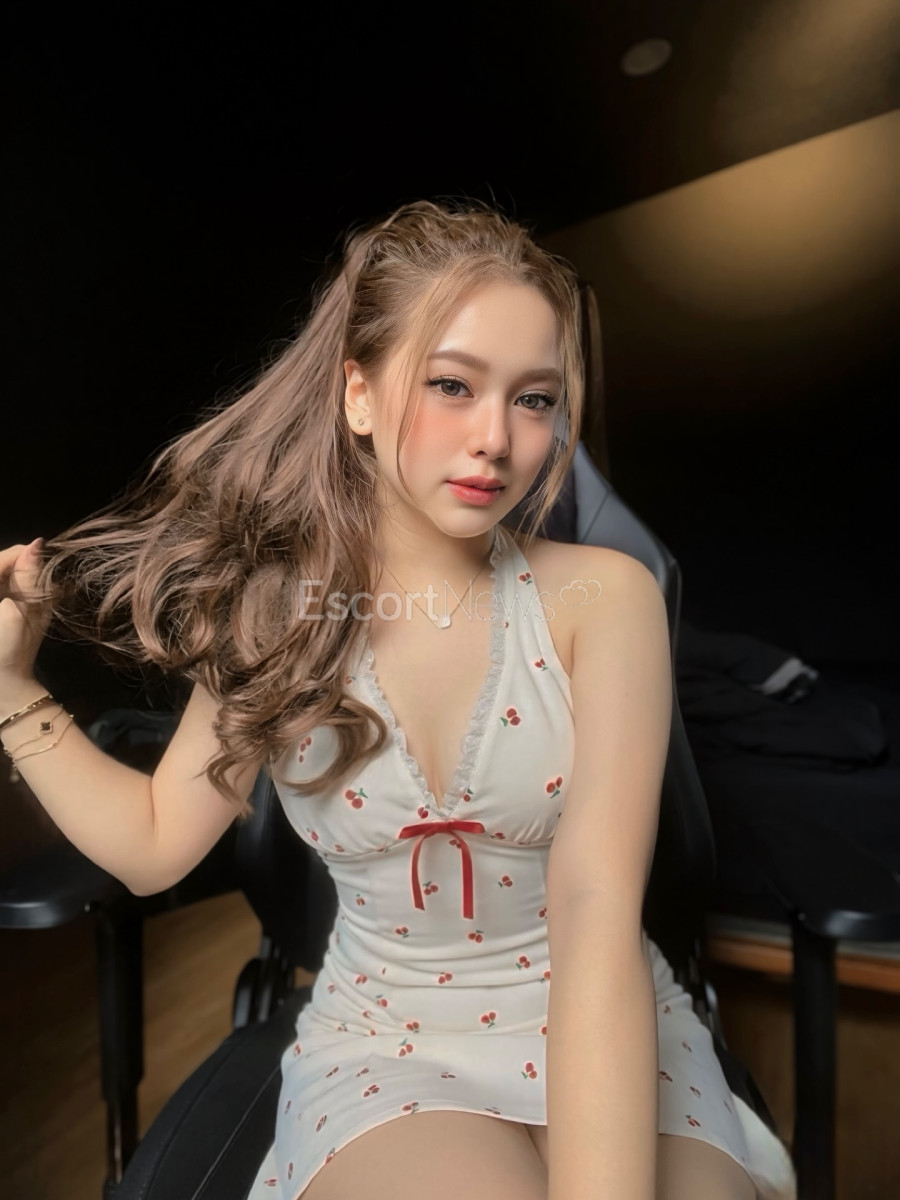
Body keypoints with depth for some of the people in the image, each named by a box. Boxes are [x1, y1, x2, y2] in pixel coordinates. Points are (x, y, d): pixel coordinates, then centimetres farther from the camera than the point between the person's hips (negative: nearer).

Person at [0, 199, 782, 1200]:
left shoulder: (602, 595, -14)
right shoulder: (278, 615, -8)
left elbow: (596, 909, -21)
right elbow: (153, 845, 1)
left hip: (604, 1035, 1)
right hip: (380, 1038, 0)